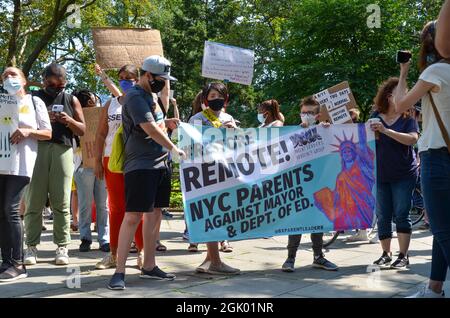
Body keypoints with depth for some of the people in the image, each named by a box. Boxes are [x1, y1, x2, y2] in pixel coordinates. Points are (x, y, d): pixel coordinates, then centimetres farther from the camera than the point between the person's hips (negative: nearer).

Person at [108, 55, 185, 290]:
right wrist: (175, 149, -11)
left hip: (159, 164, 9)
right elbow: (150, 129, -19)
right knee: (133, 216, -10)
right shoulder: (135, 96, -12)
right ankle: (119, 272, -7)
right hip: (140, 165, -9)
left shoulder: (149, 96, 17)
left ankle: (149, 267, 19)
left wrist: (166, 123, 11)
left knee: (154, 213, 11)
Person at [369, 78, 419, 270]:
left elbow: (412, 139, -19)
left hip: (404, 175, -3)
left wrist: (386, 131, -26)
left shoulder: (408, 117, -2)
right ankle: (386, 254, 16)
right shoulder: (376, 116, 6)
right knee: (382, 216, 5)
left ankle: (403, 256, 4)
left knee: (401, 215, -3)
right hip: (380, 175, 3)